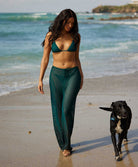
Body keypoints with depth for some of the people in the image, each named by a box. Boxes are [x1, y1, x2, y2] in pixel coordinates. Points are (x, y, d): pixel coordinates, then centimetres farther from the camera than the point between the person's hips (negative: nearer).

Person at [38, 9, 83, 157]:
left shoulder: (76, 36, 2)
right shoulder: (50, 36, -2)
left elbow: (76, 58, 12)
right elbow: (45, 59, 1)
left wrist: (81, 76, 13)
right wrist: (40, 79, -2)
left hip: (73, 75, -1)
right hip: (56, 75, 1)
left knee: (67, 109, -12)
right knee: (57, 111, 4)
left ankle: (66, 144, 2)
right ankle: (63, 143, 22)